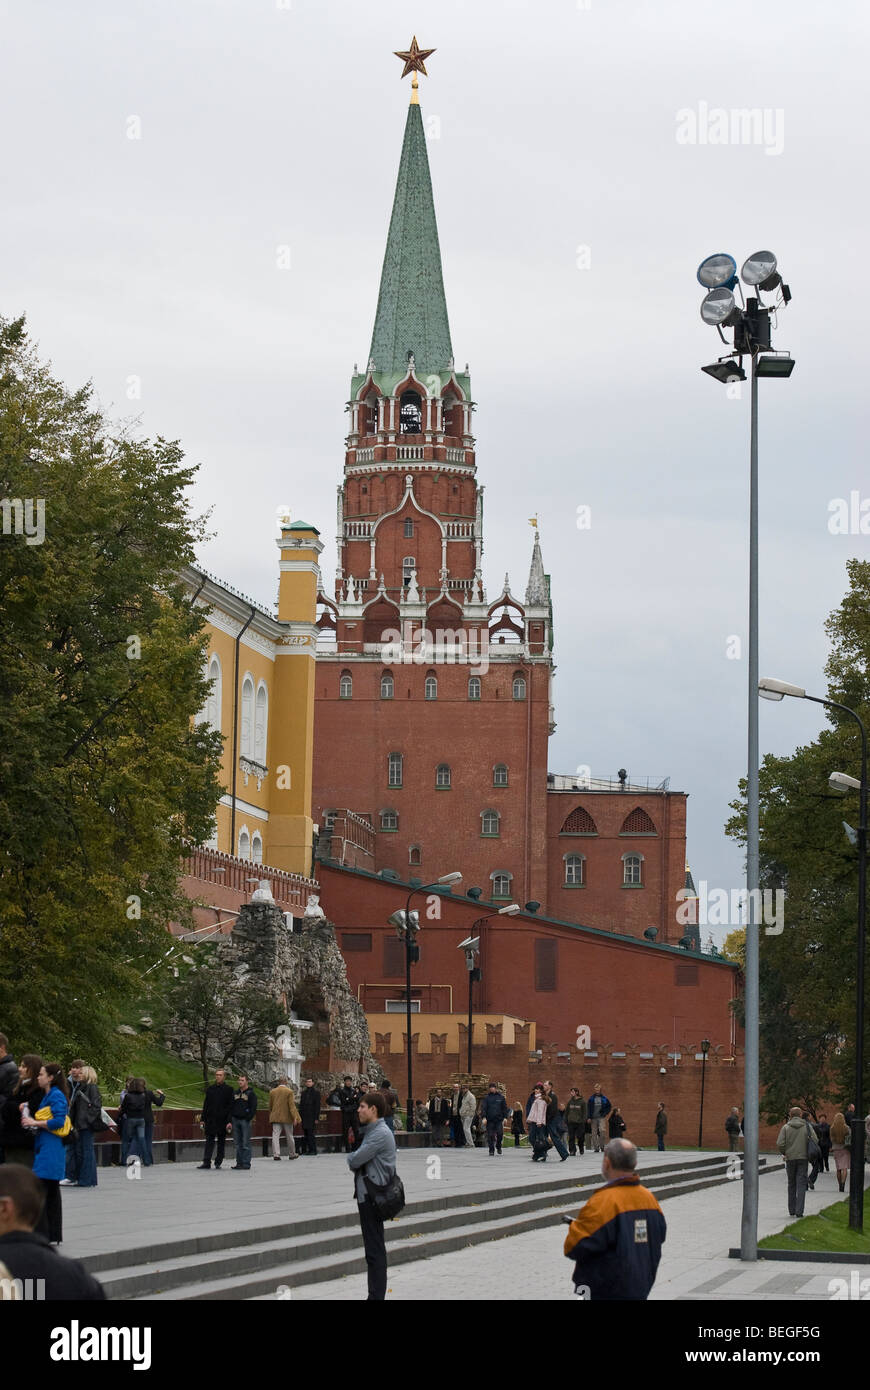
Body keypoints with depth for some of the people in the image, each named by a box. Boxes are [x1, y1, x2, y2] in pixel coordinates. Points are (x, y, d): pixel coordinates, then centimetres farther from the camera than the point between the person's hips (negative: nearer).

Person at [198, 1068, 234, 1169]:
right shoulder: (210, 1089, 10)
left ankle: (218, 1162, 13)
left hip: (222, 1121, -2)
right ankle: (206, 1162, -2)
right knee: (209, 1141, -1)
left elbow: (231, 1107, -4)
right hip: (210, 1120, 2)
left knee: (221, 1142, 5)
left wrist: (230, 1121, -11)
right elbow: (205, 1105, 12)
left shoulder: (229, 1090, 0)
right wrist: (203, 1120, 7)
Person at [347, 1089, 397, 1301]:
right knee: (373, 1249, 14)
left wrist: (350, 1159, 2)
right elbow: (357, 1161, 16)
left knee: (375, 1251, -7)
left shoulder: (381, 1134, -18)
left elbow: (355, 1160, -19)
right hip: (367, 1195, 10)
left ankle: (377, 1296, -5)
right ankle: (375, 1294, 21)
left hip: (372, 1196, -10)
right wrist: (354, 1161, -5)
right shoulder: (372, 1131, 15)